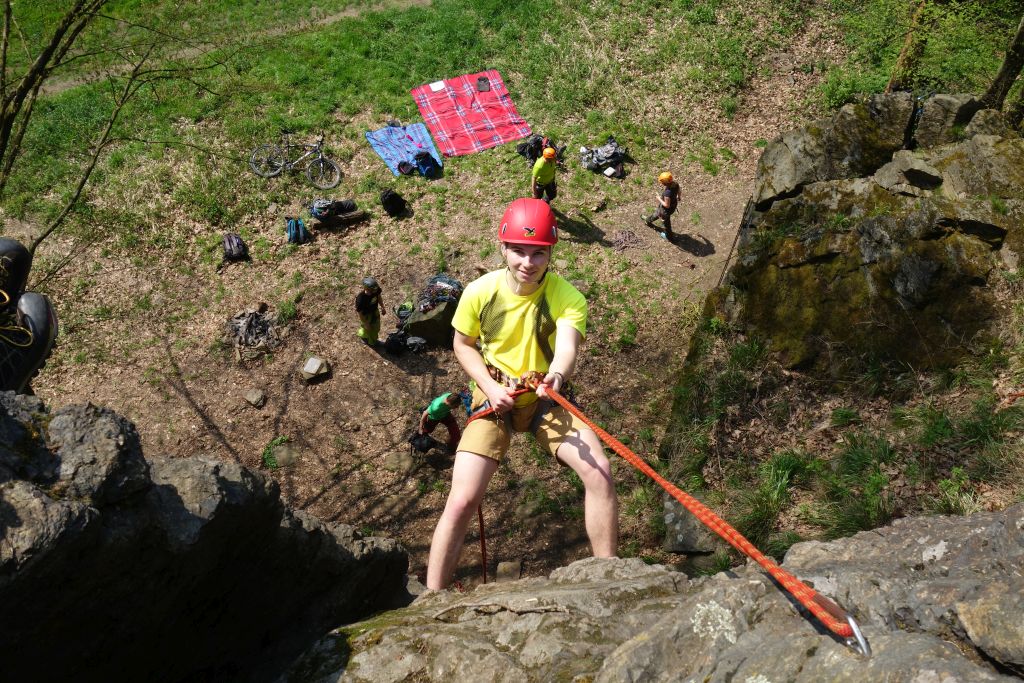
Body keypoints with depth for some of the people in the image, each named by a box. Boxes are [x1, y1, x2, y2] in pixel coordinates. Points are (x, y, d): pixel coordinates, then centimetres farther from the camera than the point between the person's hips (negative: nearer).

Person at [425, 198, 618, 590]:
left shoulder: (567, 297, -16)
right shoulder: (479, 292, -12)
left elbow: (567, 347, -33)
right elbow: (462, 345, 4)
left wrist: (557, 374, -57)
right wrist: (490, 387, -12)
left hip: (546, 399, 0)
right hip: (495, 398, 0)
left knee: (598, 470, -23)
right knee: (461, 501, -15)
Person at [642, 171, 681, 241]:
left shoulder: (667, 193, -44)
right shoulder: (675, 183, -22)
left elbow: (666, 205, -32)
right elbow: (678, 192, -2)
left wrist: (659, 199, -18)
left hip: (667, 209, -7)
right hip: (673, 203, 8)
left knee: (666, 222, 23)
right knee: (657, 213, 36)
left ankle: (668, 236, 49)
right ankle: (648, 220, 65)